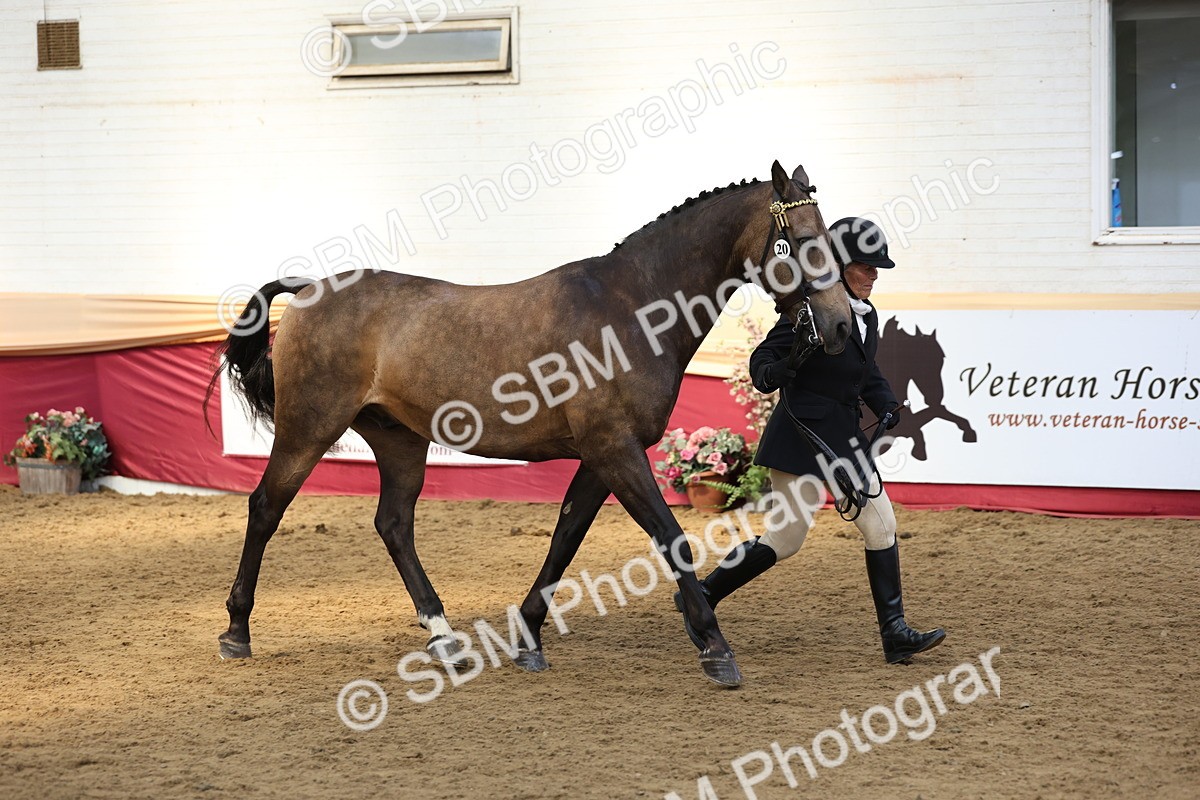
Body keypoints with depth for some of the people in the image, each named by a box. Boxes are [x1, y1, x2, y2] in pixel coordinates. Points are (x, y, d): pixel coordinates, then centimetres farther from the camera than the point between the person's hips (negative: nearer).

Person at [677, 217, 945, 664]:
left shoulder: (866, 317, 9)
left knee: (880, 524, 2)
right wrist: (771, 374, -38)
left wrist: (886, 406, 6)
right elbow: (763, 358, -16)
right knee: (785, 539, -4)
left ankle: (894, 633, 5)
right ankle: (701, 597, 15)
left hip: (845, 435, 8)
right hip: (801, 433, -8)